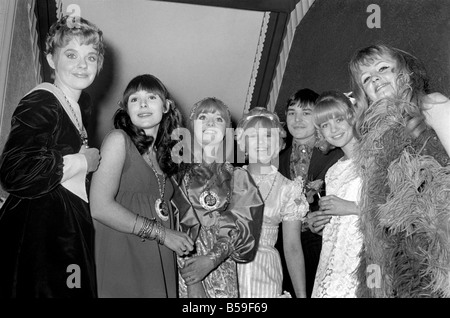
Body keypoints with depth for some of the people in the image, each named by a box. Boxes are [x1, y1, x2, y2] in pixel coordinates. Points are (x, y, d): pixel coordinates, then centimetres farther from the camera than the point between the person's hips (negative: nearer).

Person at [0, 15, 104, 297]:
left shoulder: (82, 102, 13)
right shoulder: (39, 104, -16)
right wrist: (82, 162, -18)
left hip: (69, 224, 9)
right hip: (37, 229, -9)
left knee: (69, 289, 15)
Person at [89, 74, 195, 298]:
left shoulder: (163, 153, 14)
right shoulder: (118, 139, -4)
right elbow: (99, 207, -15)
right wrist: (161, 233, -12)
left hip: (160, 263, 6)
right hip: (122, 262, -5)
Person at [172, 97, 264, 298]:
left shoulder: (237, 176, 4)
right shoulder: (177, 170, 1)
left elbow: (239, 229, -2)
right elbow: (175, 222, -7)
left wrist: (212, 259, -17)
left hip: (221, 268, 1)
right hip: (181, 267, -1)